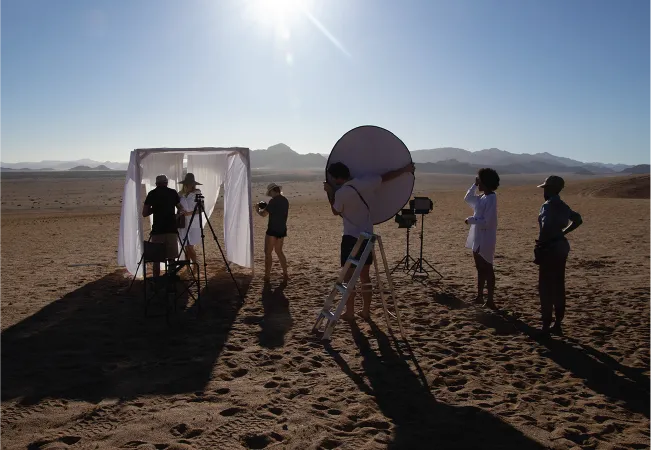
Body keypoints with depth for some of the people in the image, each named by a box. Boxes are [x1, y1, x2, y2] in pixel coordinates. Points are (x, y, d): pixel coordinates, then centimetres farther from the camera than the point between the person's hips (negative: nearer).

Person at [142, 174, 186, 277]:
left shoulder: (152, 194, 6)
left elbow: (144, 213, 8)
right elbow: (181, 209, 18)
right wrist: (182, 211, 38)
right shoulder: (173, 193, 6)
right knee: (171, 257, 5)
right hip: (171, 229, 0)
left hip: (157, 230, 0)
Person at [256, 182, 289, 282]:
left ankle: (267, 276, 2)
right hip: (282, 230, 8)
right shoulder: (285, 200, 9)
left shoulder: (273, 201, -16)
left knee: (268, 253, 1)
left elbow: (264, 214, -17)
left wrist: (258, 209, 3)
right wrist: (266, 208, 23)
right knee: (279, 251, 18)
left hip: (272, 230, -8)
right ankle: (285, 274, 18)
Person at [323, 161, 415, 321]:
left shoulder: (340, 193, -15)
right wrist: (406, 169, 20)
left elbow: (336, 212, 3)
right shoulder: (366, 182, -5)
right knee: (365, 275, 14)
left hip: (351, 238, -5)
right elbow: (386, 177, 6)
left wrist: (329, 193, 12)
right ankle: (366, 310, 20)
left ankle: (349, 312, 9)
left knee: (349, 276, 4)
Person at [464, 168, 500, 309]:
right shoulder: (482, 198, 9)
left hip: (485, 240, -9)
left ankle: (490, 300, 5)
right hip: (478, 239, 9)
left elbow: (486, 222, -23)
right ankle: (479, 297, 27)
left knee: (487, 269, -2)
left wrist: (471, 220, -14)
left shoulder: (491, 199, -18)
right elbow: (468, 198, 26)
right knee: (480, 269, 16)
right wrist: (474, 185, 14)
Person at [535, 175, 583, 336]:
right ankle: (557, 324, 21)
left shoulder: (547, 205, -15)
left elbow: (546, 228, -26)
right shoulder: (563, 206, 12)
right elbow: (578, 219, 24)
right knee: (558, 286, 13)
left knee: (546, 287, -2)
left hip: (550, 247, -9)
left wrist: (538, 248, -19)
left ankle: (546, 325, 2)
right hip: (562, 246, 9)